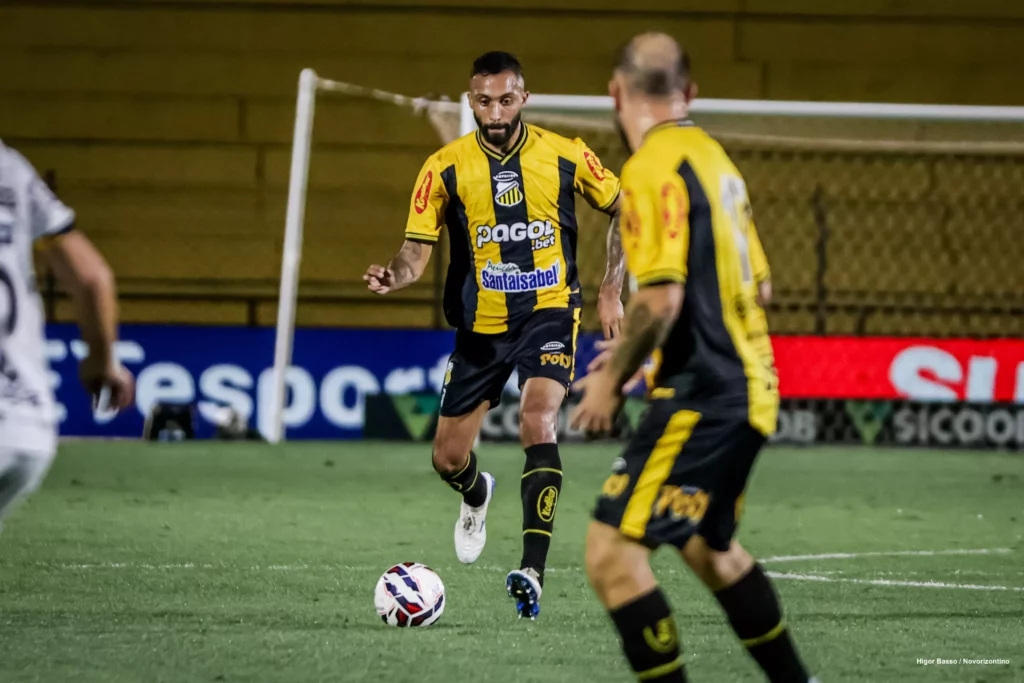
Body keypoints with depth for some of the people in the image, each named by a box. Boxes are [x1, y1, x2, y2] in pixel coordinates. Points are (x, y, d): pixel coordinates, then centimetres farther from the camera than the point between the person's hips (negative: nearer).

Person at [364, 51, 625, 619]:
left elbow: (623, 210, 9)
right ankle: (476, 496, 48)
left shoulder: (564, 156, -5)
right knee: (448, 458, 7)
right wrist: (393, 277, -30)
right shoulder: (445, 167, -6)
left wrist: (611, 290, 3)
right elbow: (417, 250, -7)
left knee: (537, 424, -26)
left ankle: (532, 572, -28)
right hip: (480, 324, 2)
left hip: (549, 311, -2)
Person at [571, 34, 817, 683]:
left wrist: (613, 379, -10)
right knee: (709, 547, 28)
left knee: (612, 553, -11)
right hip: (749, 384, 10)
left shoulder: (653, 167, -14)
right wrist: (635, 354, 22)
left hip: (700, 397, -10)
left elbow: (661, 297, -23)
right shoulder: (713, 156, 14)